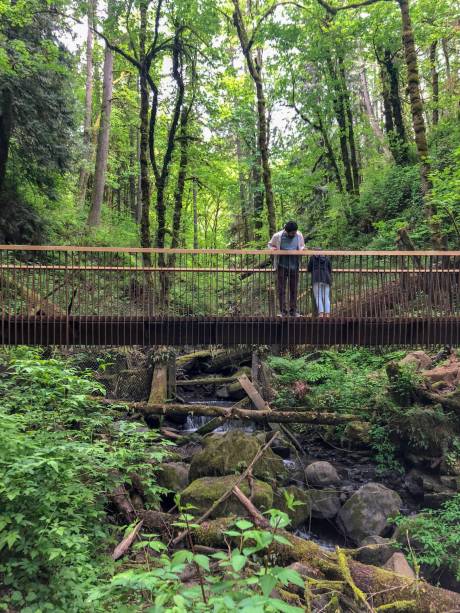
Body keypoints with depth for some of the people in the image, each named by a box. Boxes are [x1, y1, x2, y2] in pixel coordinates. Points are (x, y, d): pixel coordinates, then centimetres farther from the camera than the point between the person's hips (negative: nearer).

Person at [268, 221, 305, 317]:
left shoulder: (299, 236, 1)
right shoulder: (277, 236, -5)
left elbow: (302, 246, 18)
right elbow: (270, 245, 10)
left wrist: (302, 249, -6)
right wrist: (273, 249, -12)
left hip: (294, 266, 2)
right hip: (282, 266, -2)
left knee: (294, 290, 7)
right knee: (281, 289, -1)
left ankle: (293, 311, 15)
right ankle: (282, 311, 6)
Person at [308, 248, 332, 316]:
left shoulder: (312, 258, 6)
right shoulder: (326, 258, 14)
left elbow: (309, 269, 9)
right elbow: (330, 269, 19)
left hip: (316, 279, -3)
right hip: (326, 278, 3)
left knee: (318, 297, -5)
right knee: (326, 297, 2)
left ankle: (321, 313, -17)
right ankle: (327, 314, -5)